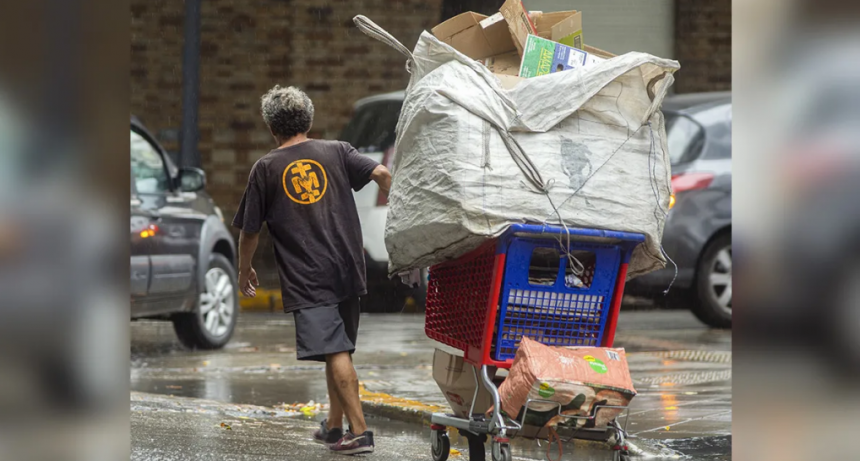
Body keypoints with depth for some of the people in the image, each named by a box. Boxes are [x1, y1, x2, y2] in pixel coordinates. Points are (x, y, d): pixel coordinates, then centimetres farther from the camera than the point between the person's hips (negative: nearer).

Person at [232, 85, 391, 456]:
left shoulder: (266, 168, 3)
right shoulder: (336, 152, 7)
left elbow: (249, 231, 7)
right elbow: (382, 173, -7)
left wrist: (244, 272, 22)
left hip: (306, 278, -4)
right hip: (347, 271, 4)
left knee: (335, 352, -9)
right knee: (340, 351, 15)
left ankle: (359, 432, -15)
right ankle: (334, 427, 23)